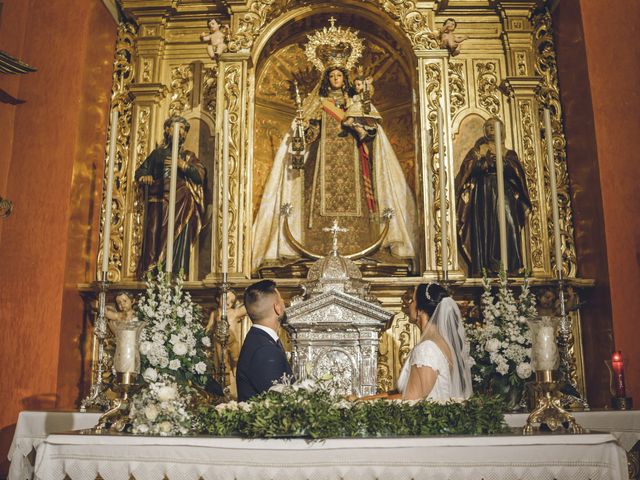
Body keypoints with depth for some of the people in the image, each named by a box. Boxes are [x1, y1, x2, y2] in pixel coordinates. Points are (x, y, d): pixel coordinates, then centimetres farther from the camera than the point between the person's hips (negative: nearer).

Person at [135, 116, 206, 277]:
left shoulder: (188, 155, 18)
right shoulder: (157, 153, 22)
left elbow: (201, 175, 2)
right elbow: (140, 170, 22)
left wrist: (182, 165, -13)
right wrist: (144, 176, -2)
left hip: (181, 206, -1)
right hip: (158, 205, 1)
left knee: (178, 241, -14)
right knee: (154, 240, -10)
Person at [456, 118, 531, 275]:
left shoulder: (508, 152, 19)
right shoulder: (477, 150, 16)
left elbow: (517, 169, 0)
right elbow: (468, 167, 0)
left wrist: (502, 161, -15)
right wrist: (485, 162, -13)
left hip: (504, 192, 1)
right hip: (482, 193, -1)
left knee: (507, 224, -16)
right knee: (484, 228, -11)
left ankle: (507, 265, -18)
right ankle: (483, 267, -14)